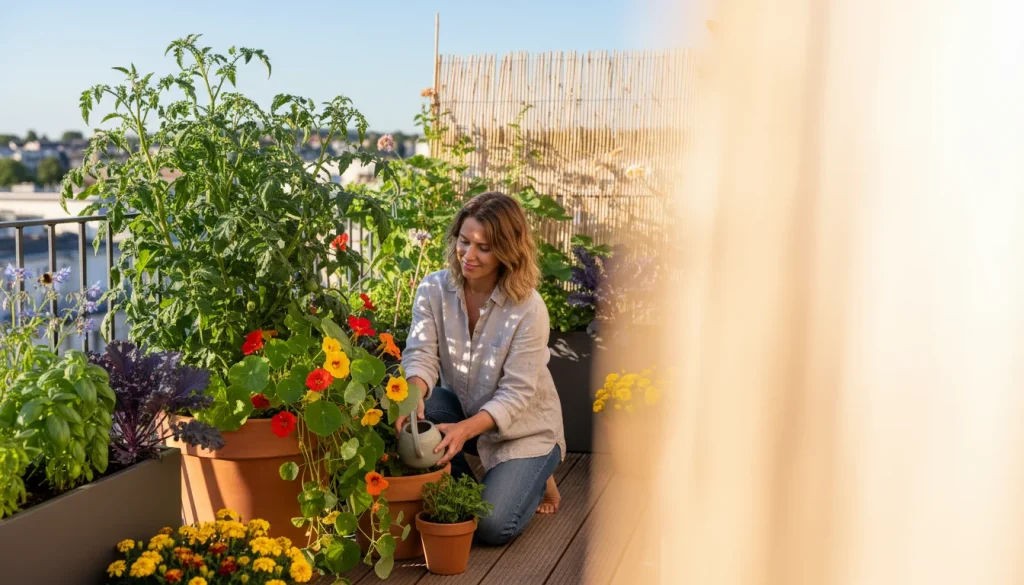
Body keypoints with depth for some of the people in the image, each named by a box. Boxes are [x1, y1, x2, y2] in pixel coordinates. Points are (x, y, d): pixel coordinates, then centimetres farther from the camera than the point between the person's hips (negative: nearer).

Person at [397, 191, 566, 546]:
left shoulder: (528, 309, -23)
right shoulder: (434, 289, -11)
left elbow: (516, 393, -24)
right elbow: (421, 354, -20)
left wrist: (466, 429, -40)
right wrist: (414, 394, -44)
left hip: (522, 427, -3)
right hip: (463, 410, 4)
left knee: (492, 527, -19)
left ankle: (535, 479, 15)